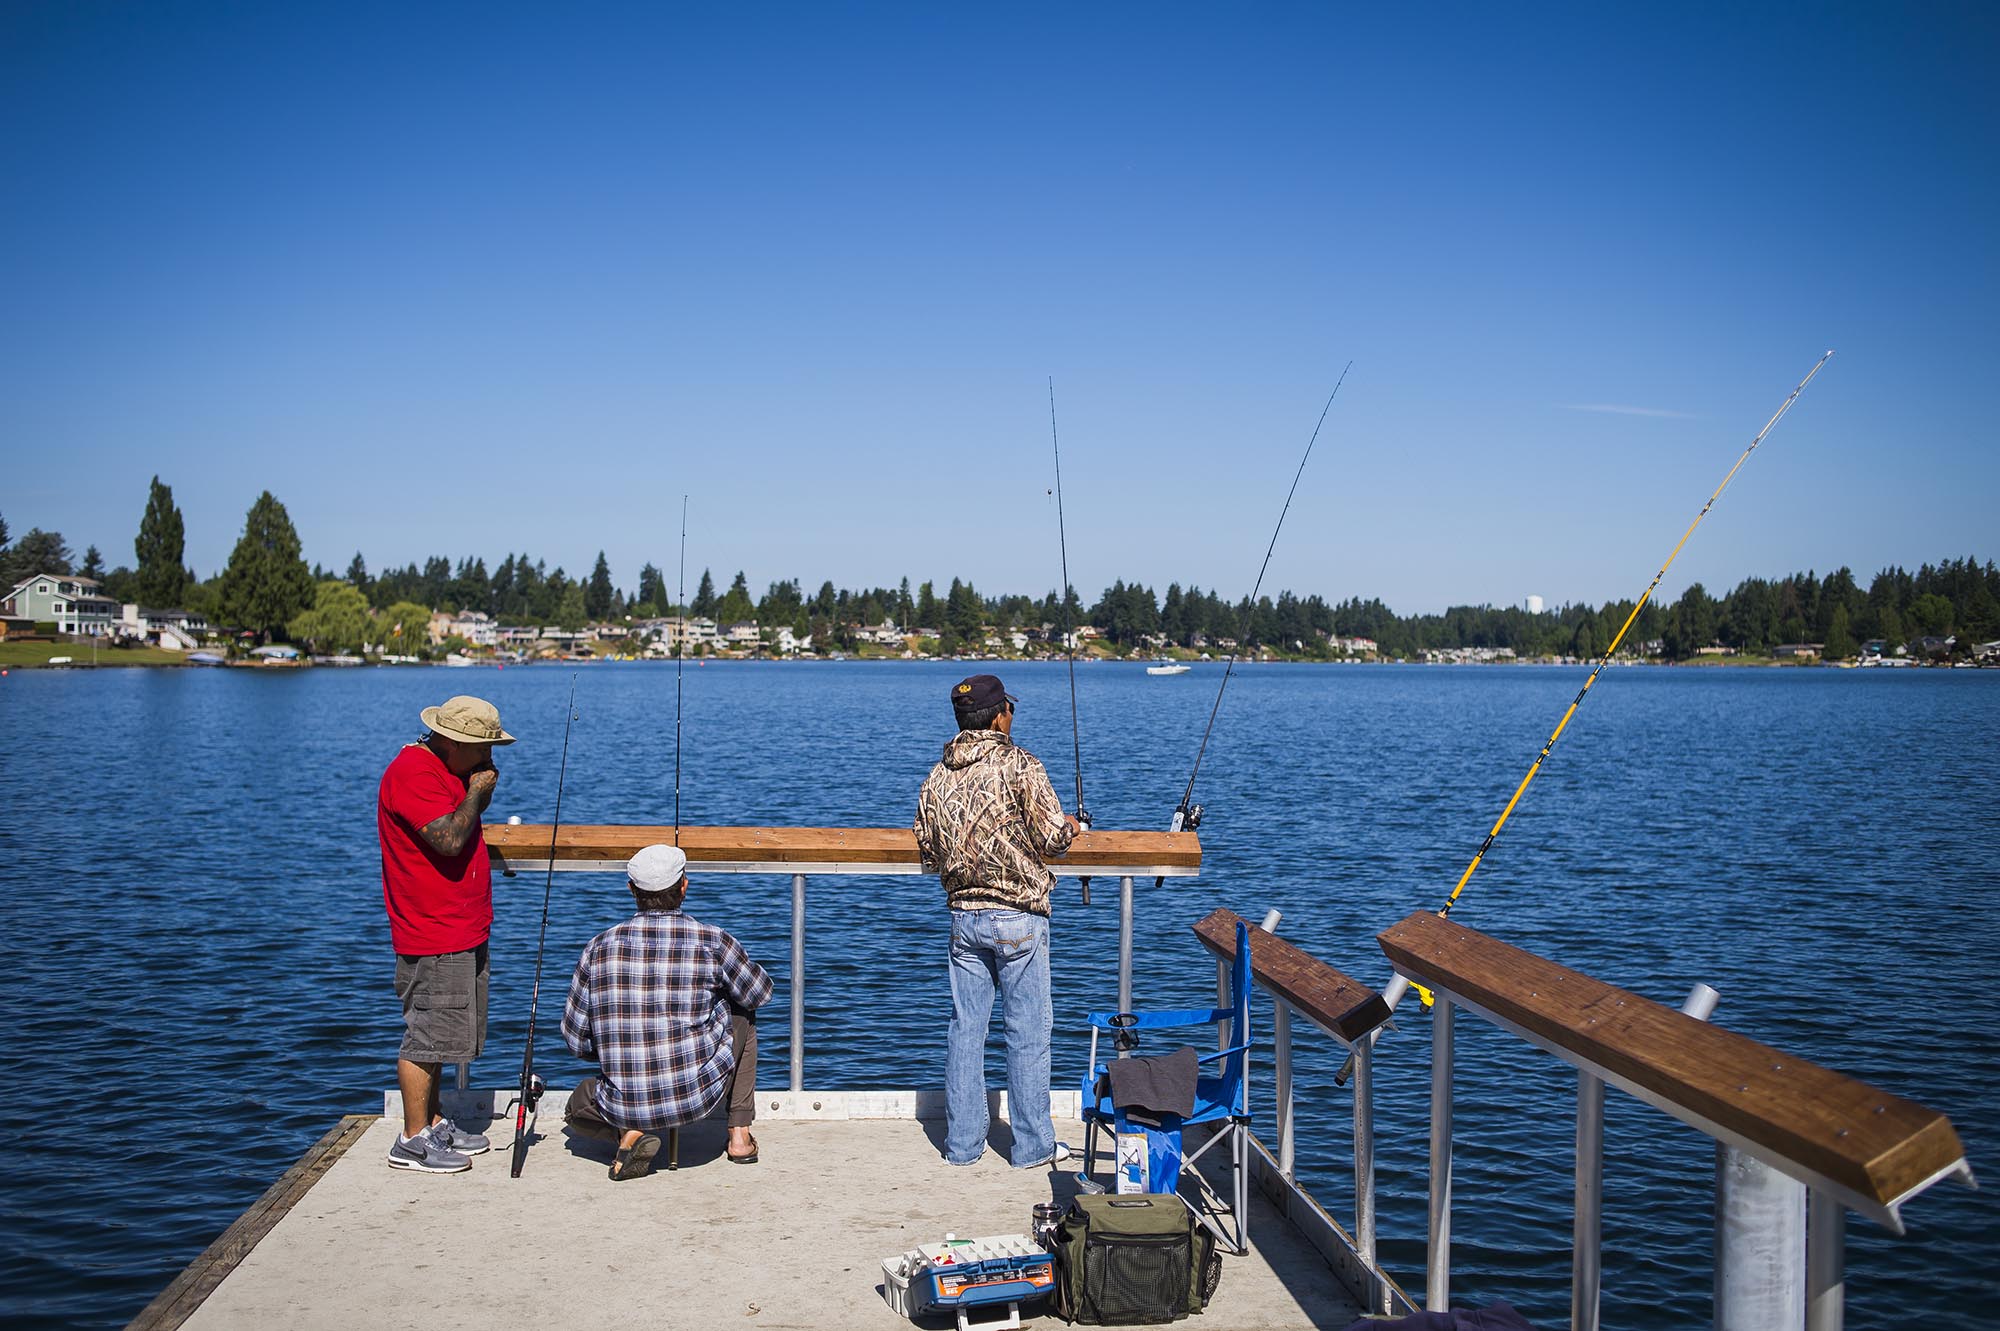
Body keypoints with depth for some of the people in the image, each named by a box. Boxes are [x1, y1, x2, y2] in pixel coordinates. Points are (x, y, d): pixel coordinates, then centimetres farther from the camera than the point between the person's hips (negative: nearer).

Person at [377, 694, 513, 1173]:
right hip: (433, 937, -10)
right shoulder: (412, 773, -19)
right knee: (428, 1035, -4)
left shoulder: (446, 768, 13)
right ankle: (413, 1140, 4)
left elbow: (476, 811, 24)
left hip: (461, 931, 10)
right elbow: (450, 838, -28)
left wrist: (482, 786, 4)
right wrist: (476, 790, -14)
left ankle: (433, 1123, 26)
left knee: (438, 1034, 17)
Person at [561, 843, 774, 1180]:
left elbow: (576, 1038, 6)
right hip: (700, 1094, -1)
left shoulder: (600, 948, -2)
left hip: (623, 1107, 1)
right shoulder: (712, 941, -8)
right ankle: (739, 1136, 24)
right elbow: (760, 994, 10)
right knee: (742, 1012, 27)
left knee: (580, 1104, 36)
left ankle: (628, 1133, 3)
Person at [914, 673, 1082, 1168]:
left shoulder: (937, 778, 5)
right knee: (1027, 1033, 3)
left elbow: (928, 851, 10)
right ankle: (1033, 1145, 10)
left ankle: (962, 1142, 17)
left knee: (965, 1030, 11)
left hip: (963, 917, 5)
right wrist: (1071, 826, 8)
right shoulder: (1020, 765, -11)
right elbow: (1052, 837, -14)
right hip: (1018, 916, -5)